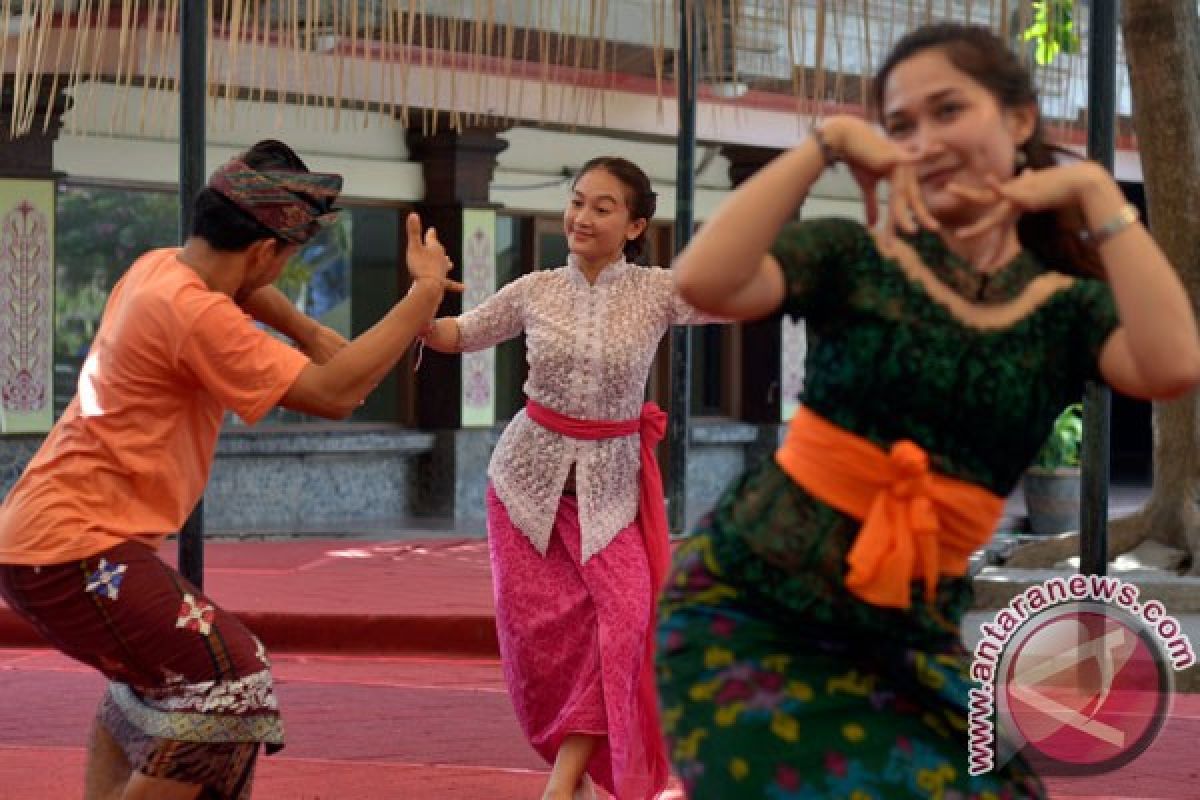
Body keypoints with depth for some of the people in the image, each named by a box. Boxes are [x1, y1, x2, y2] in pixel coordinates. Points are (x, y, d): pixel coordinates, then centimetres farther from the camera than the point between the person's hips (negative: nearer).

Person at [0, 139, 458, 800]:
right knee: (227, 684, -16)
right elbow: (334, 394, -18)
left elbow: (237, 289, 33)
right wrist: (426, 293, -12)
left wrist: (310, 332, 20)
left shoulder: (158, 268, 9)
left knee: (154, 668, 30)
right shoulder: (195, 314, -20)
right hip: (72, 550, -11)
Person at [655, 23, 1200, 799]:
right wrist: (824, 143, -18)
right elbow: (703, 283, -22)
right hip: (751, 606, -2)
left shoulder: (1067, 310, 1)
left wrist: (1094, 191, -15)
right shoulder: (854, 258, -3)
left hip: (908, 638, 3)